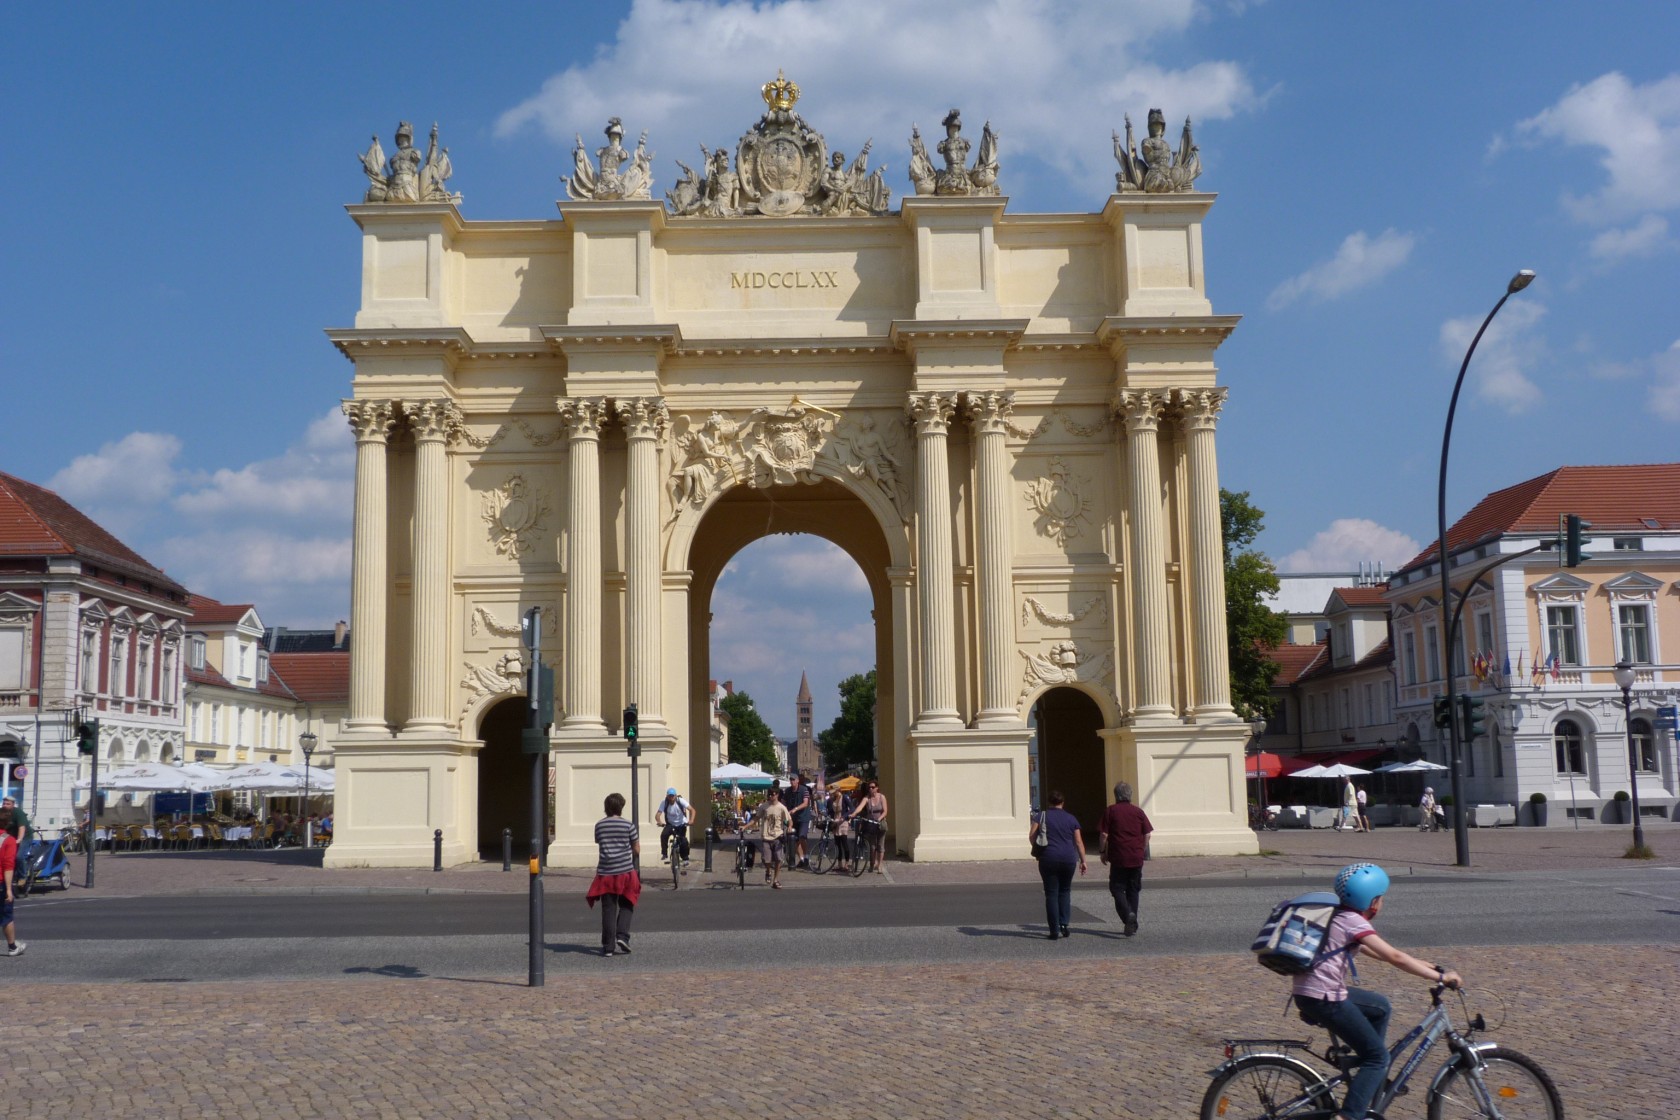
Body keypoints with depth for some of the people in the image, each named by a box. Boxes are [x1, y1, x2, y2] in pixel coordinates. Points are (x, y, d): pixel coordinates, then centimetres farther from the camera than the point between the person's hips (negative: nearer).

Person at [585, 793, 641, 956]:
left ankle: (608, 946, 4)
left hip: (605, 872, 2)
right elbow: (637, 850, 2)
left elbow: (600, 846, 15)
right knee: (626, 906, 15)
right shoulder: (628, 825, -2)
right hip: (625, 871, -2)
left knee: (608, 909, 4)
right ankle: (622, 937, -1)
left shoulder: (599, 825, 5)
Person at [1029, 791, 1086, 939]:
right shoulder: (1071, 819, 7)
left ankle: (1054, 931, 1)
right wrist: (1083, 861, 11)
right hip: (1068, 859, 2)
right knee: (1064, 891, 18)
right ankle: (1064, 925, 7)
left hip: (1048, 859, -2)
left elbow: (1031, 835, -6)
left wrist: (1037, 848, 12)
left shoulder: (1042, 816, 2)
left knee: (1051, 894, 4)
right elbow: (1079, 842, 6)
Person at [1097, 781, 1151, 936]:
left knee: (1117, 889, 3)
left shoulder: (1111, 811, -3)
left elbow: (1103, 834, -6)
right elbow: (1147, 835, 5)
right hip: (1136, 858, 3)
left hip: (1118, 858, -3)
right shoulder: (1139, 812, 6)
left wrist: (1102, 852, 6)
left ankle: (1128, 914, -22)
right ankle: (1133, 924, 13)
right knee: (1133, 891, 13)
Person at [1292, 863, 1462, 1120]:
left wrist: (1428, 966, 23)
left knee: (1380, 1007, 25)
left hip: (1316, 991, 9)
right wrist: (1440, 977, -12)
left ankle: (1372, 1077, 29)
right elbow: (1395, 957, -17)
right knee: (1378, 1056, -2)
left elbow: (1372, 951, 24)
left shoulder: (1340, 917, 17)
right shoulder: (1354, 922, -11)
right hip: (1322, 998, -9)